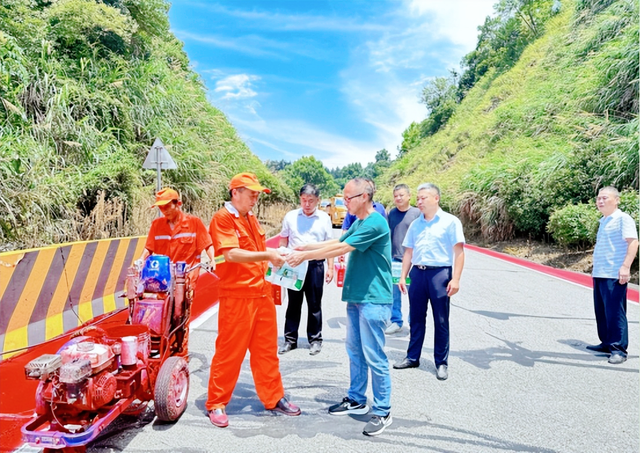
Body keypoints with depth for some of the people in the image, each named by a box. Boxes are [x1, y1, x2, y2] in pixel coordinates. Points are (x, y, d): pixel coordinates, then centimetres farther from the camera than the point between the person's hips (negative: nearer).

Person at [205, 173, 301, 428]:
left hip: (262, 292, 8)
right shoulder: (222, 218, -11)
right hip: (237, 295, -8)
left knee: (266, 349, 15)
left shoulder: (251, 218, 15)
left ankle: (273, 398, 27)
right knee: (230, 351, 3)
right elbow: (232, 254, -23)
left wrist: (277, 254, 6)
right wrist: (267, 256, -25)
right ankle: (216, 404, 20)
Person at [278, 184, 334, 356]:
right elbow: (283, 241, 10)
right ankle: (290, 339, 22)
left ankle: (315, 339, 21)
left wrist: (330, 267, 2)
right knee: (293, 303, 11)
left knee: (314, 304, 8)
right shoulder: (290, 216, 3)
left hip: (315, 265, -1)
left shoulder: (324, 218, 1)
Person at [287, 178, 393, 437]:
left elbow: (340, 249, -20)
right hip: (356, 297, 9)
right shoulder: (358, 223, 12)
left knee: (374, 357, -1)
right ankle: (356, 400, 31)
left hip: (373, 300, -9)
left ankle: (382, 412, 13)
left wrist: (305, 256, -13)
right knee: (355, 352, 17)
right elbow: (337, 242, 17)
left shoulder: (375, 224, -19)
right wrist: (304, 247, 12)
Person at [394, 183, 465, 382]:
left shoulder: (450, 222, -4)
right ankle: (412, 357, 25)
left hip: (440, 273, -5)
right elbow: (409, 252, 15)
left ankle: (441, 363, 17)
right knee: (416, 318, 12)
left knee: (441, 321, 4)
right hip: (418, 273, 5)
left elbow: (458, 252, -8)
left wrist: (455, 279, -15)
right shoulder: (415, 224, 11)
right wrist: (403, 276, 10)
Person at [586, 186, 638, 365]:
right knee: (601, 311, 14)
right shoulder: (603, 221, 18)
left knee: (615, 312, -6)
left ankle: (619, 349, 0)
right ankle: (606, 343, 26)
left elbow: (633, 242, -16)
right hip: (599, 274, 9)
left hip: (614, 275, -9)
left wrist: (625, 266, -25)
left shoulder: (623, 218, -7)